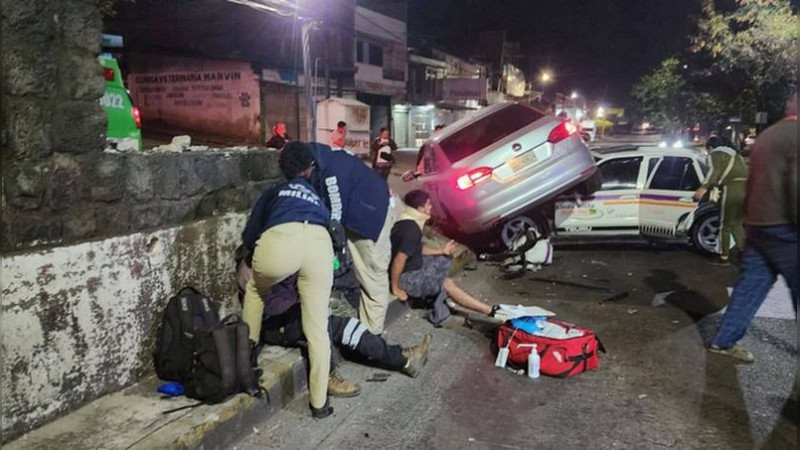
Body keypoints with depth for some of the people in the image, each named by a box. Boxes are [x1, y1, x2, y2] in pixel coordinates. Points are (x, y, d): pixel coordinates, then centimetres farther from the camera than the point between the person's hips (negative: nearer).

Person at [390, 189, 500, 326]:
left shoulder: (411, 221, 3)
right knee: (448, 284, -15)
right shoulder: (411, 229, -28)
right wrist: (396, 289, -24)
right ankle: (491, 311, -9)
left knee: (444, 260, 17)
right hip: (404, 276, -11)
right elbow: (399, 260, -31)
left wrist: (441, 251, 10)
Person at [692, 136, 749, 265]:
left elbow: (715, 172, -14)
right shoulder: (732, 152, 28)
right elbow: (744, 170, 24)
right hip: (745, 186, 8)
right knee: (737, 223, 19)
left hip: (732, 189, -8)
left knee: (725, 225, 3)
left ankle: (724, 257, 8)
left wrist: (703, 187, -19)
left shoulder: (715, 154, 3)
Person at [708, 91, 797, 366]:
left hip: (757, 224, 9)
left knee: (751, 284, 11)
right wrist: (794, 225, -18)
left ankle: (725, 341, 11)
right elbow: (795, 188, -21)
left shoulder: (766, 136, 17)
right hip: (783, 227, -9)